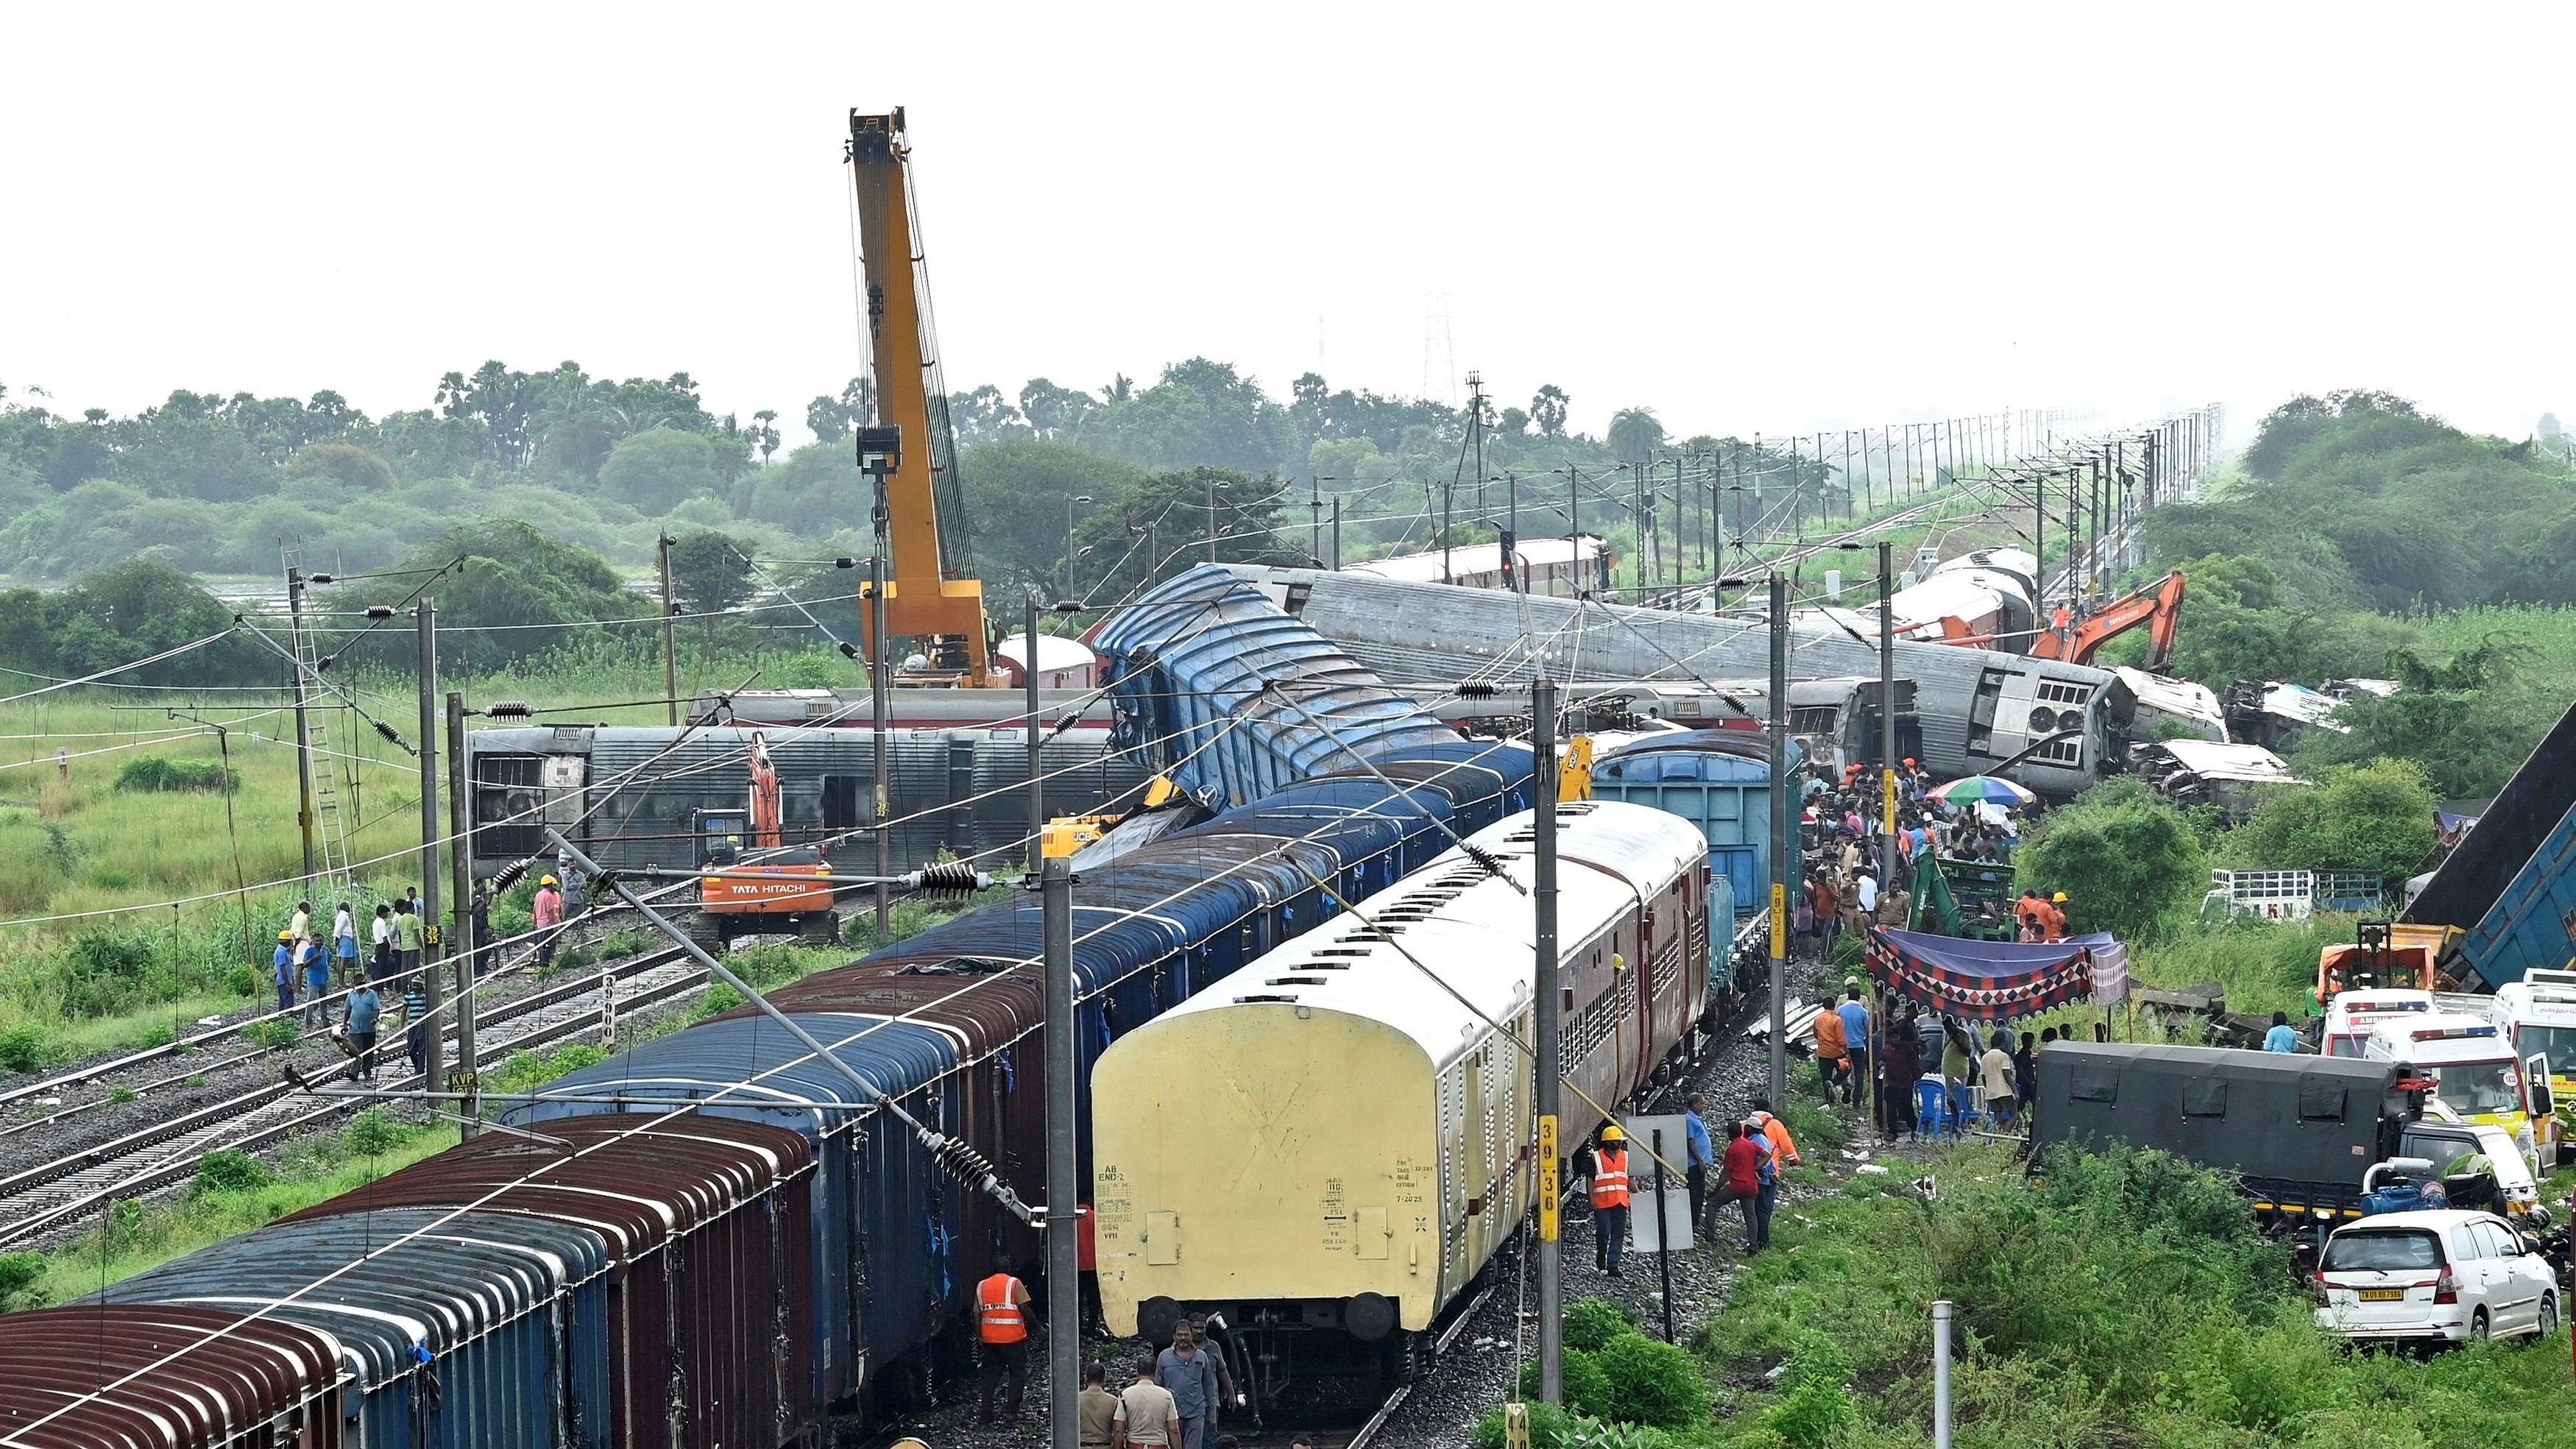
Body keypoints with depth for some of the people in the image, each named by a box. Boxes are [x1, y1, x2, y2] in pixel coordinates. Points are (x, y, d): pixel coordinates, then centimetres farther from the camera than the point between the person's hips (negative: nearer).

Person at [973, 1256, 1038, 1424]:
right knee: (1018, 1374, 8)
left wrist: (979, 1336, 13)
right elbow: (1024, 1308, -10)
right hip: (1012, 1337, -4)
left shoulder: (982, 1286, 8)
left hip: (989, 1338, 4)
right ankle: (1011, 1409, -2)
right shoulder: (1014, 1284, -4)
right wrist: (1036, 1326, 0)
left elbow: (977, 1313, 6)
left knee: (990, 1375, 11)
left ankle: (984, 1414, 7)